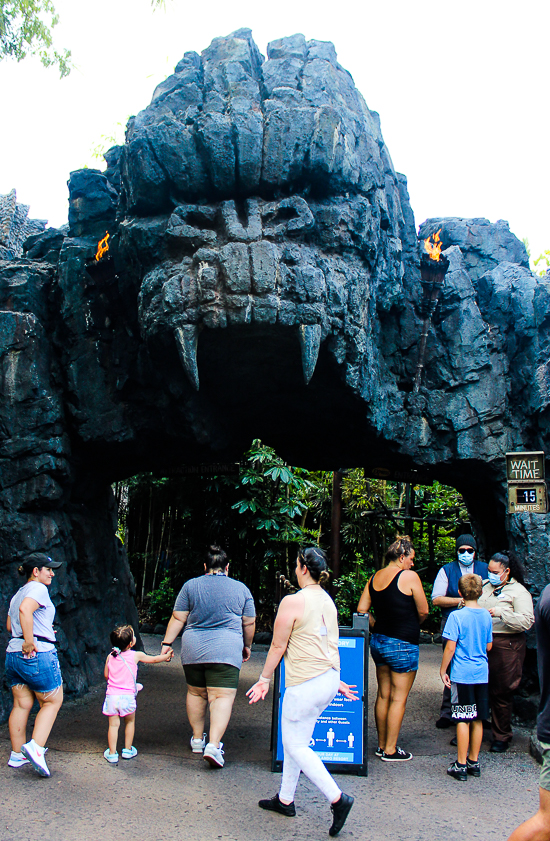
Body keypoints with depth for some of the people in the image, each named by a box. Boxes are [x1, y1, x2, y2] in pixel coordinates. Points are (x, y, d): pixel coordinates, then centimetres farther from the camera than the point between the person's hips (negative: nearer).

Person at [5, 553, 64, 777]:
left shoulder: (17, 594, 19)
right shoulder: (38, 588, -10)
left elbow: (9, 626, 27)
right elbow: (25, 610, -30)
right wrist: (29, 642, -27)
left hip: (13, 654, 9)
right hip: (39, 655, -8)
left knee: (21, 705, 14)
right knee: (52, 702, 4)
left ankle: (17, 755, 20)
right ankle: (35, 747, -8)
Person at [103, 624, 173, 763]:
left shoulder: (110, 657, 3)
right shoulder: (136, 655, -4)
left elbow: (106, 675, 12)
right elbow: (154, 659, 11)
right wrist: (166, 656, 29)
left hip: (111, 695, 2)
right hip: (127, 696, -2)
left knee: (113, 724, 7)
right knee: (130, 722, 18)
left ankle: (112, 753, 9)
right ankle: (127, 750, 26)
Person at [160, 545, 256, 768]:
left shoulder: (190, 586, 5)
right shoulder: (241, 589, 6)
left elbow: (178, 618, 3)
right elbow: (249, 623, 12)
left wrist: (167, 643, 8)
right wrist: (247, 646, 25)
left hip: (193, 650, 2)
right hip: (226, 651, -2)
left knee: (195, 693, 18)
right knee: (222, 697, -4)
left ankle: (197, 739, 28)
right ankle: (213, 744, -17)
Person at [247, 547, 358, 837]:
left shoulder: (293, 601, -15)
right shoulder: (328, 600, 9)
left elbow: (278, 646, -10)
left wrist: (264, 679, 2)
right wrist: (335, 680, 24)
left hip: (306, 683, -9)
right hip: (329, 679, 9)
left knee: (294, 744, 2)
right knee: (295, 740, 19)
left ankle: (337, 799, -3)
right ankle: (285, 800, 28)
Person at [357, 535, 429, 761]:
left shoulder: (374, 577, 6)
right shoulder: (409, 576, -13)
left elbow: (361, 610, 6)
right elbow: (423, 611, -9)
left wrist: (377, 628, 13)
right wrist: (412, 626, 9)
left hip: (378, 641, 7)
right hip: (403, 645, -7)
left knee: (383, 695, 16)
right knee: (398, 698, 3)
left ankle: (382, 745, 26)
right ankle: (390, 750, 9)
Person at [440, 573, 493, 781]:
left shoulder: (457, 616, -12)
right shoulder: (486, 616, 3)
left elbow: (450, 648, -13)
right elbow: (488, 646, 12)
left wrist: (443, 671, -3)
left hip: (462, 675, -5)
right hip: (482, 674, 5)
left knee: (463, 720, 1)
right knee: (477, 720, 12)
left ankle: (461, 765, 6)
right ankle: (474, 762, 22)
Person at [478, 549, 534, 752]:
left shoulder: (518, 591, -3)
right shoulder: (484, 586, 14)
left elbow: (527, 621, -15)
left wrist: (501, 613, -23)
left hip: (505, 646, -5)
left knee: (501, 693, 3)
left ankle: (501, 737, 19)